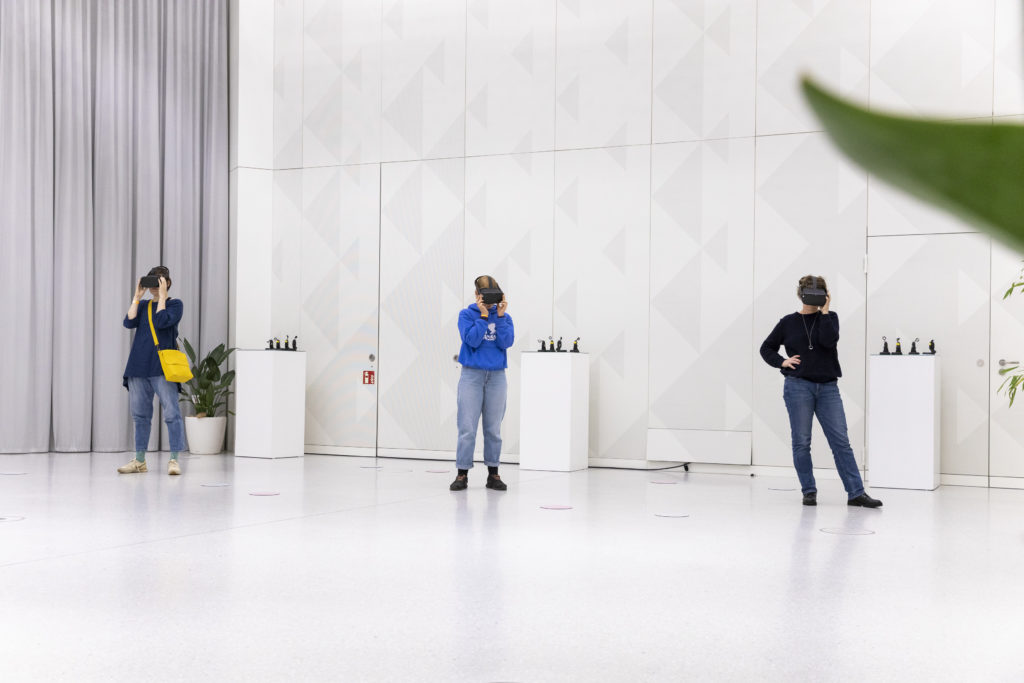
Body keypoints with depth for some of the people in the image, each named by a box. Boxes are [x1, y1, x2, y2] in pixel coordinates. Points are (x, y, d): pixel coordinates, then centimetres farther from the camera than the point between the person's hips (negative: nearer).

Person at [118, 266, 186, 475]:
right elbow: (129, 322, 0)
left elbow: (161, 321, -14)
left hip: (162, 367, -5)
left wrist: (162, 296, -7)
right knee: (140, 415, 9)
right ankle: (140, 461, 16)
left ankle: (174, 460, -7)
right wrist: (137, 297, 1)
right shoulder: (143, 305, 16)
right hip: (139, 367, 5)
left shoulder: (175, 304, 3)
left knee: (171, 413, -9)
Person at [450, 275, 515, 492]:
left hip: (497, 376, 2)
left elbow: (506, 342, -7)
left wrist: (500, 316, -10)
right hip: (472, 375, -2)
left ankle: (493, 474, 13)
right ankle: (462, 474, 2)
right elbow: (472, 340, -12)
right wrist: (484, 316, -13)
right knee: (467, 427, -4)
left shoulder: (504, 316, 8)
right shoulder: (467, 314, 2)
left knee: (493, 428, 6)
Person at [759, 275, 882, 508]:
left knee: (841, 441, -3)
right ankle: (809, 491, 11)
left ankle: (856, 493, -3)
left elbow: (829, 340, -13)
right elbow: (766, 348, 14)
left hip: (828, 388, 1)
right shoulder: (789, 322, 7)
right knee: (802, 442, 1)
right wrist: (782, 362, -1)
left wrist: (824, 311, -9)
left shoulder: (829, 318, 8)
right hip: (798, 386, -1)